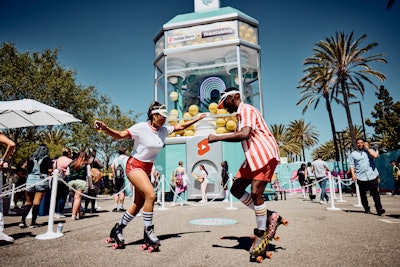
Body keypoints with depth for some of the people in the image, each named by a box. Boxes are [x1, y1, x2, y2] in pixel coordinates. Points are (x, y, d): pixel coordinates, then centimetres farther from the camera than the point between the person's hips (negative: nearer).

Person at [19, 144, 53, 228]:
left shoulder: (31, 159, 10)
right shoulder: (47, 159, -1)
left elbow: (28, 170, 10)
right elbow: (50, 171, -5)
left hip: (30, 180, 4)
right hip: (41, 181, -3)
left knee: (28, 203, 15)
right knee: (36, 203, 0)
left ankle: (22, 221, 10)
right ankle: (33, 222, 4)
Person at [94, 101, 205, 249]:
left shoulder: (164, 130, 1)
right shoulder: (141, 127, -16)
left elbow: (180, 126, 13)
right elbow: (120, 135, -16)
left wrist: (197, 119, 15)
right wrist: (105, 128, -33)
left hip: (147, 169, 7)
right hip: (135, 166, -7)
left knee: (139, 203, 7)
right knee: (150, 195, -22)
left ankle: (117, 229, 26)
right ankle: (148, 232, -4)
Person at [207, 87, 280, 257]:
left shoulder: (246, 109, -12)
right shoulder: (240, 114, 19)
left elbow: (245, 134, -29)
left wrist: (217, 138, -26)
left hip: (265, 154, -10)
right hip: (253, 157, 10)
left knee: (255, 193, -14)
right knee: (236, 189, 6)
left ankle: (261, 234, 4)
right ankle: (266, 217, 15)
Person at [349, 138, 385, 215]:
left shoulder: (369, 151, 10)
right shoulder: (353, 154, 9)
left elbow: (375, 155, -12)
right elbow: (352, 165, 6)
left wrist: (367, 148, -4)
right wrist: (353, 174, -6)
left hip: (372, 176, 0)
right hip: (361, 177, 1)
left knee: (375, 193, -5)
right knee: (363, 194, 6)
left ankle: (379, 209, 0)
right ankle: (367, 209, 18)